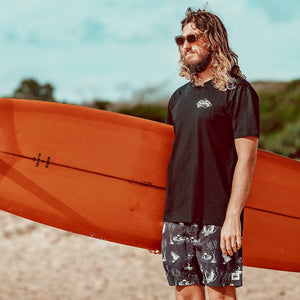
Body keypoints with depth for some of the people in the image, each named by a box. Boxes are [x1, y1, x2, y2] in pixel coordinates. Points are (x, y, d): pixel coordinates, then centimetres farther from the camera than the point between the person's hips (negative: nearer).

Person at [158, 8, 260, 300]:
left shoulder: (237, 91, -5)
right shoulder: (179, 97, 16)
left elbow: (246, 158, -11)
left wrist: (233, 216, -17)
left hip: (217, 219, -6)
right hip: (176, 216, 6)